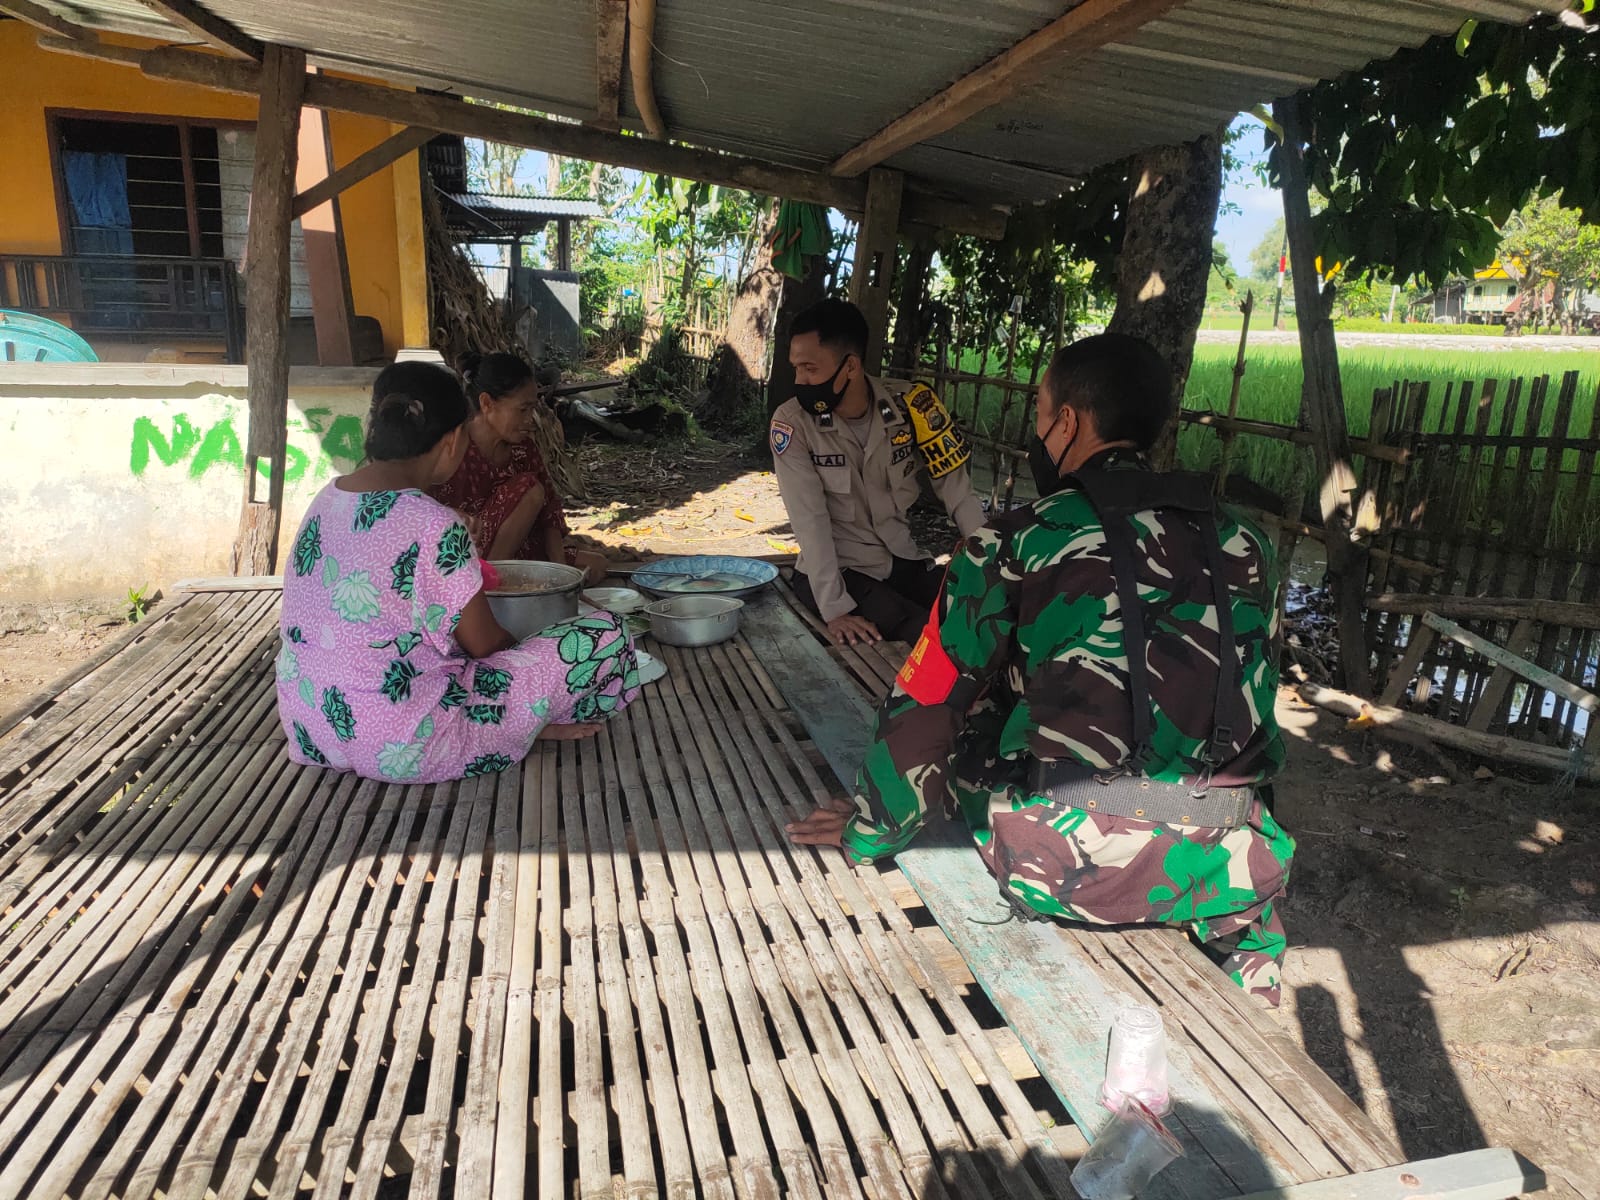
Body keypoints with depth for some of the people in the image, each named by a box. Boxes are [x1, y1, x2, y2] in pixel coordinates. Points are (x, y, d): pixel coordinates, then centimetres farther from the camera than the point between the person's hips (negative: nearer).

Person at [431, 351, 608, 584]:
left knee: (595, 565, 2)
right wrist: (460, 518, -44)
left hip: (516, 556, 7)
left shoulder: (523, 449, 2)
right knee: (529, 488, -24)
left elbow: (549, 512, 0)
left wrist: (559, 567, -12)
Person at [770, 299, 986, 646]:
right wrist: (834, 609, -28)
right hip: (839, 571, -3)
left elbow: (958, 492, -6)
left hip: (906, 561, 3)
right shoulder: (792, 423, -15)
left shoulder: (910, 405, -9)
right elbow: (809, 520, -20)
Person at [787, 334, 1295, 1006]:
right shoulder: (1242, 543, 5)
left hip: (1060, 870, -3)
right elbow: (1254, 706, 16)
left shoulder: (1018, 545, -8)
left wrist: (867, 832, 11)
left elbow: (926, 714, -5)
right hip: (1219, 870, 4)